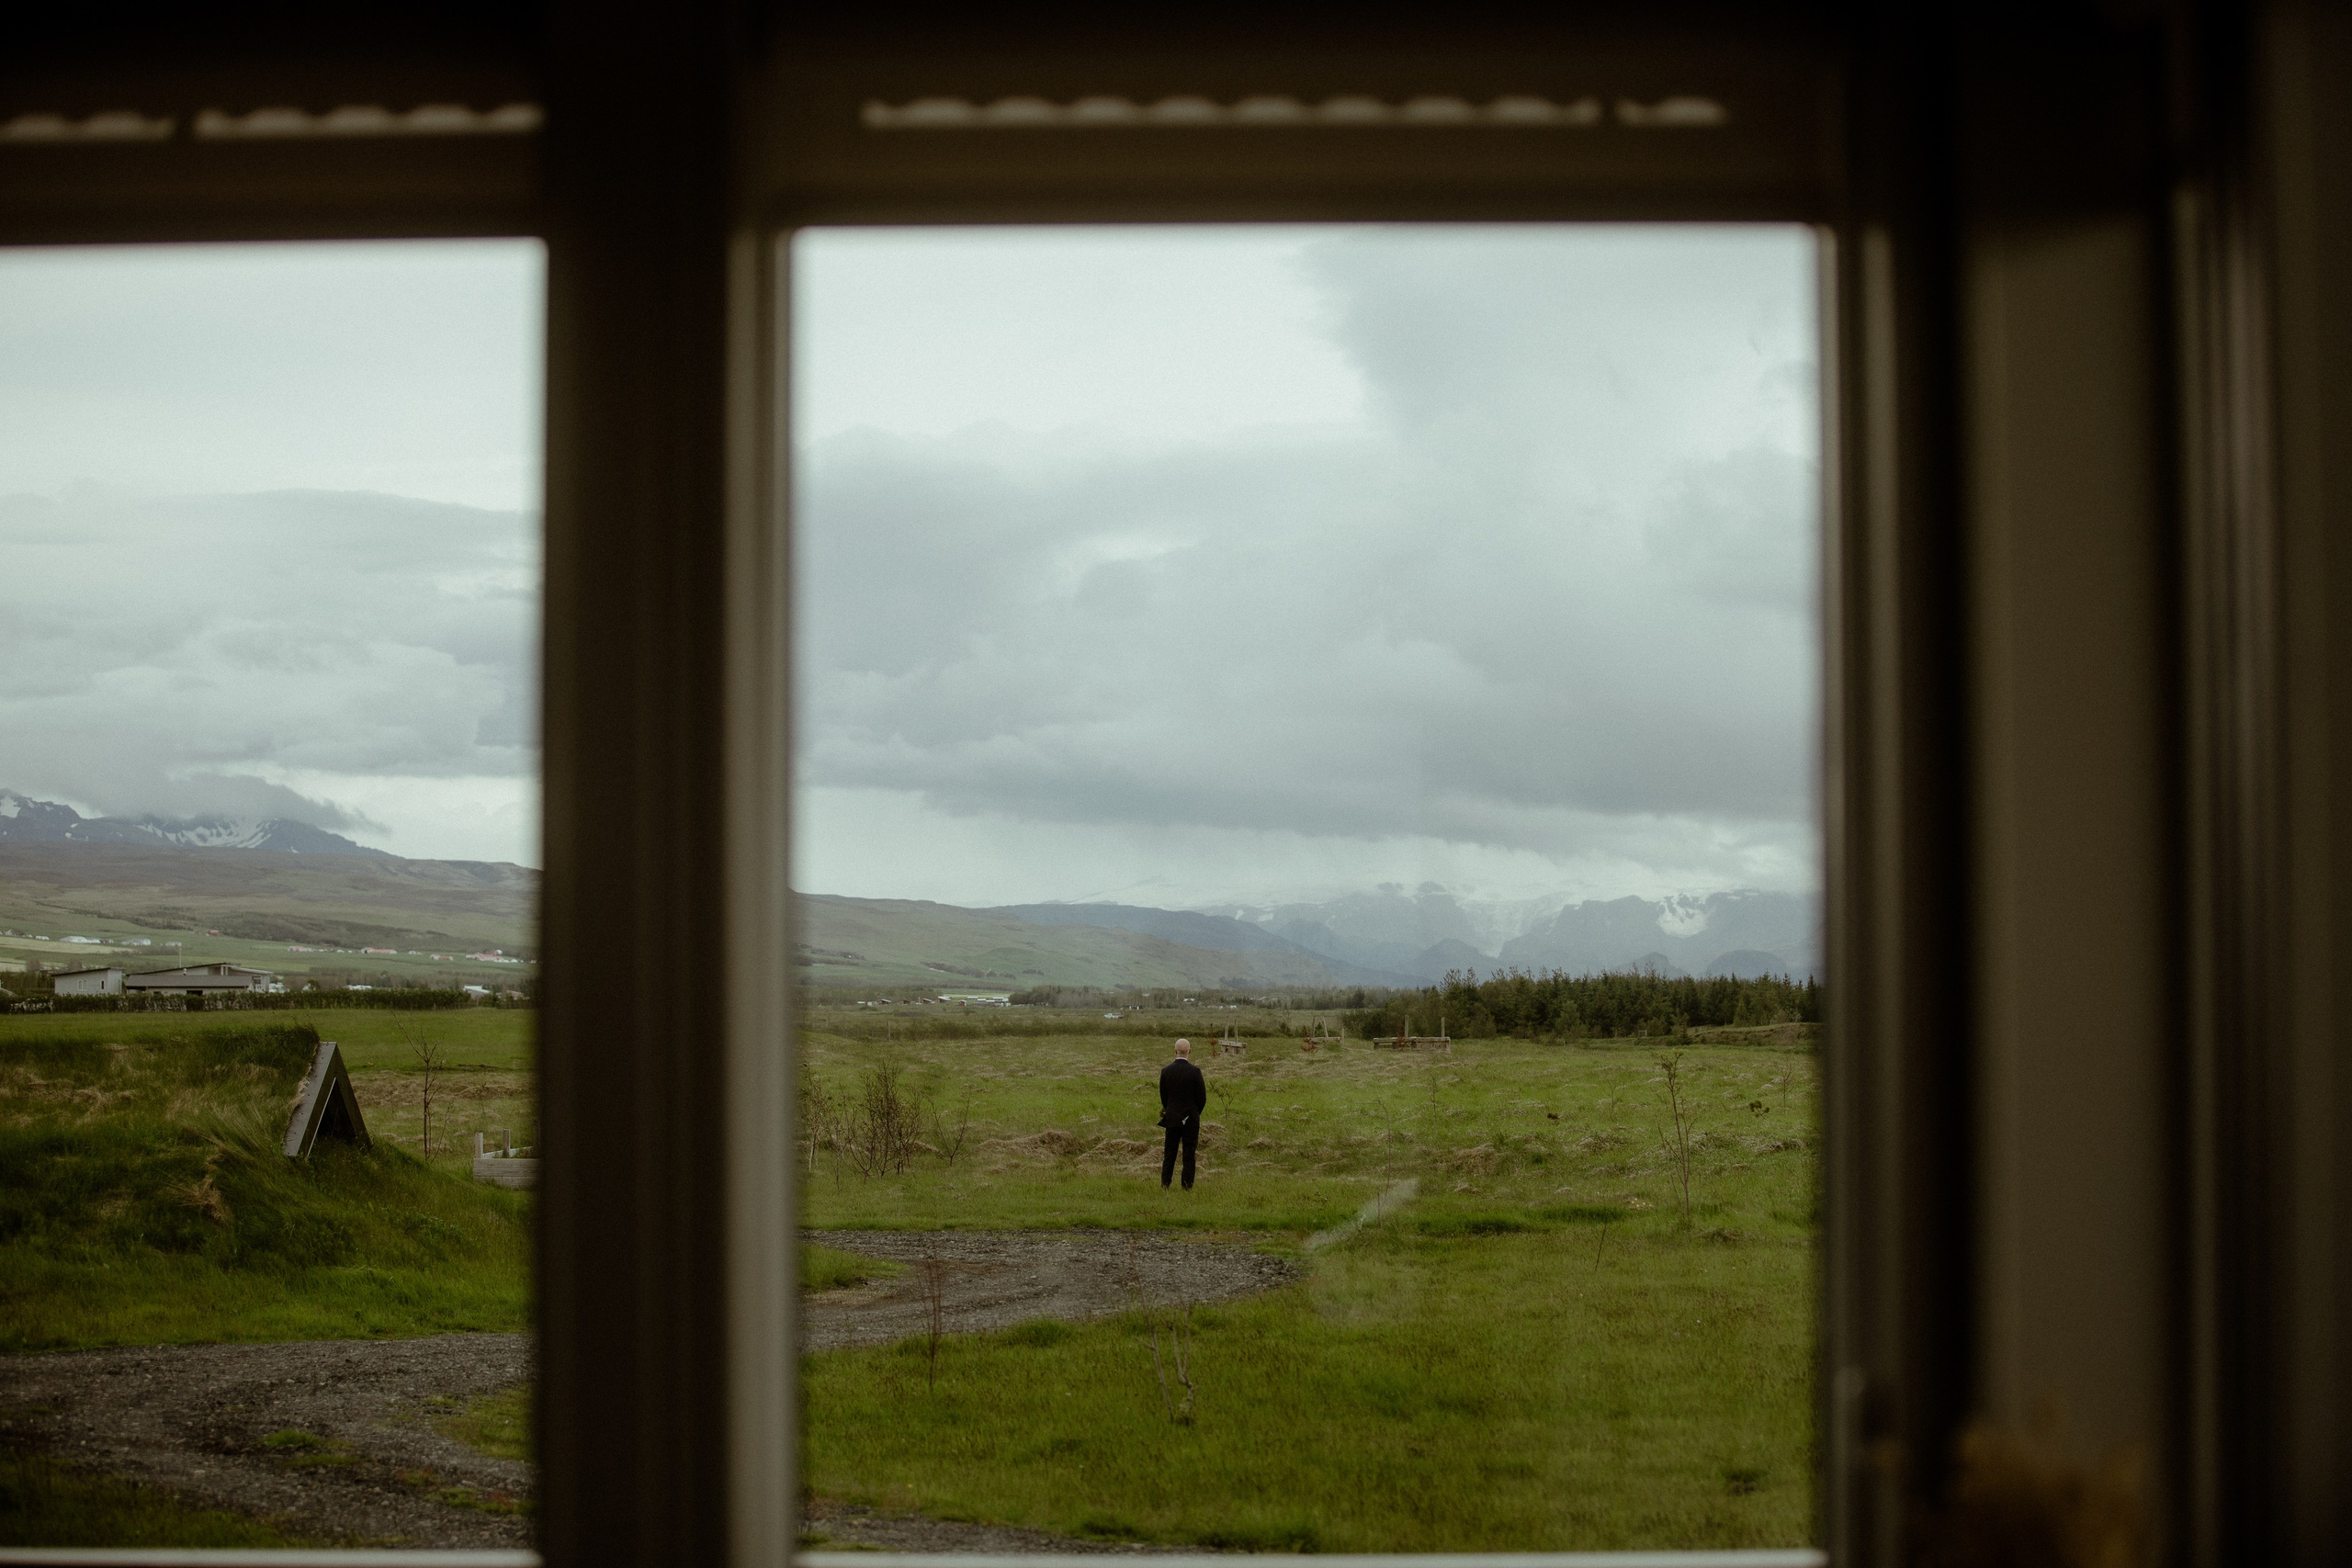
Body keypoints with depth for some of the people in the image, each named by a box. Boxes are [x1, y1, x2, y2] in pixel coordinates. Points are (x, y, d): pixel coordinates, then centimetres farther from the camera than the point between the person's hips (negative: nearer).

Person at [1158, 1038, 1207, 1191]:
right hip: (1191, 1120, -2)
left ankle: (1164, 1186, 7)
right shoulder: (1194, 1072, -13)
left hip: (1172, 1119, 2)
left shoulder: (1166, 1071, -4)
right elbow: (1202, 1098, -6)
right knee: (1189, 1156, 3)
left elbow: (1163, 1096, 4)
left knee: (1169, 1155, 10)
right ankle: (1187, 1188, 3)